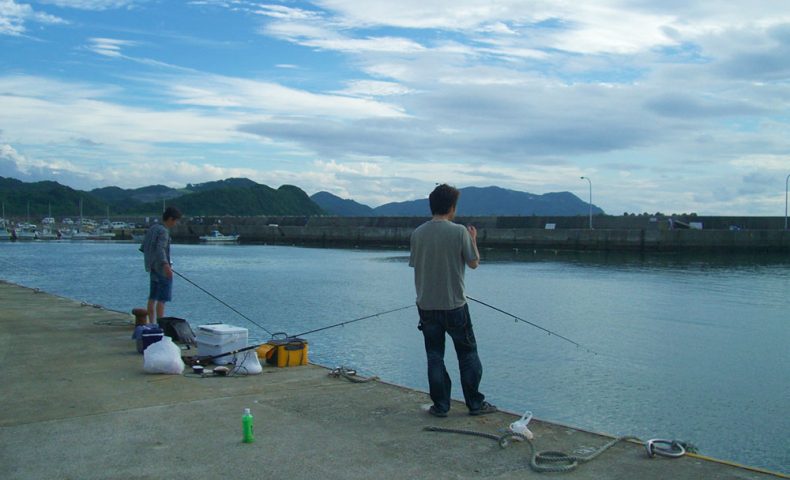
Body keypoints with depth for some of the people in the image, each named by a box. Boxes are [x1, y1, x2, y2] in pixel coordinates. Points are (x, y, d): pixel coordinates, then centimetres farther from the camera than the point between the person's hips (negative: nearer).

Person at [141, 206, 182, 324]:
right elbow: (160, 249, -30)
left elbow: (143, 248, 18)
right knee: (162, 298, -8)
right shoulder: (163, 231, -15)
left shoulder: (152, 229, 11)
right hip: (162, 269, -9)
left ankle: (151, 324, 16)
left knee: (153, 297, 12)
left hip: (153, 268, 9)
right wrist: (166, 265, -42)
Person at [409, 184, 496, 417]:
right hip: (454, 305, -3)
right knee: (468, 354, 11)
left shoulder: (418, 233, -1)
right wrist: (473, 240, 12)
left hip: (426, 305, 3)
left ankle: (440, 405, 13)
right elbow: (474, 263, -2)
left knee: (434, 356, 10)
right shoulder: (460, 232, -12)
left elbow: (414, 264, 7)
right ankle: (475, 403, 17)